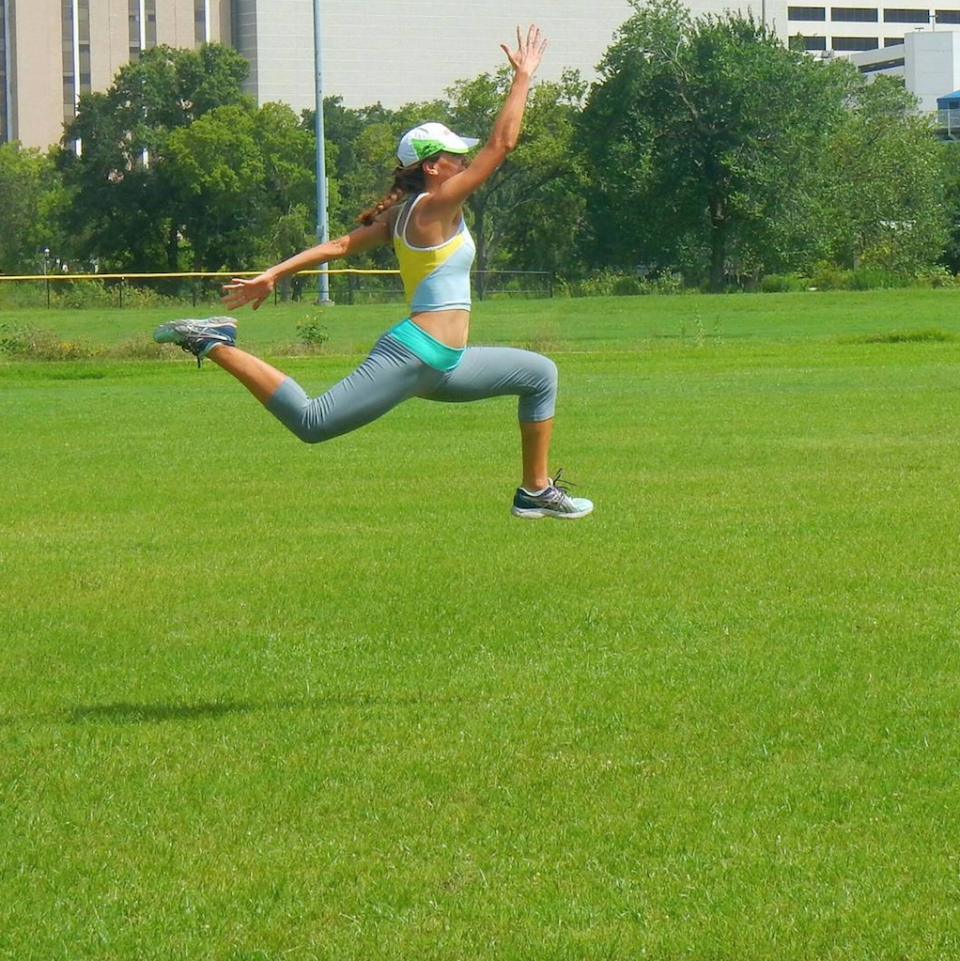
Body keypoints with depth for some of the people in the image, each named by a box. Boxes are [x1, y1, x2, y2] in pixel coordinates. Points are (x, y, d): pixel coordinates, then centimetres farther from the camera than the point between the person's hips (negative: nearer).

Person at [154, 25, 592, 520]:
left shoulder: (404, 215, 16)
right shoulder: (434, 206, -10)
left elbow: (342, 244, 10)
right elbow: (501, 143, -14)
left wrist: (273, 274, 7)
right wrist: (523, 75, -7)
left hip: (442, 367, 11)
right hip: (412, 356, -11)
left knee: (540, 375, 18)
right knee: (312, 422, -17)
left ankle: (536, 492, 18)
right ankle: (214, 344, -10)